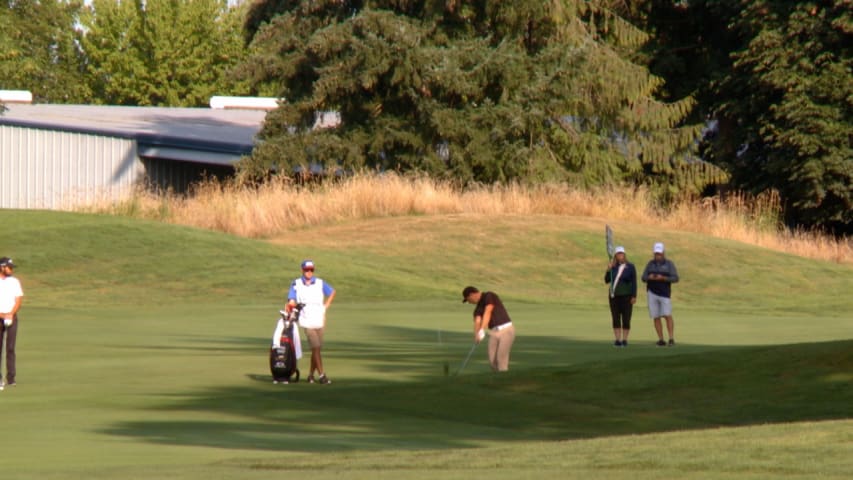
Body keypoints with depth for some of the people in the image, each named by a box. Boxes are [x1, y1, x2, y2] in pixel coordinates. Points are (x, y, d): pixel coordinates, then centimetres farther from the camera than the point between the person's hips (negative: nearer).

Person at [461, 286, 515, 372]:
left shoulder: (489, 296, -7)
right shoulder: (478, 308, 13)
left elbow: (487, 313, -20)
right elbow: (477, 322, -4)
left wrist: (482, 330, -29)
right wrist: (476, 335, -24)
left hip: (506, 330, -8)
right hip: (494, 332, 8)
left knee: (501, 358, -16)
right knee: (492, 359, 0)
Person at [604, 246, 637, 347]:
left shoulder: (630, 267, -1)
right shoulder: (614, 267, 8)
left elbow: (634, 282, -2)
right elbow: (607, 281, 6)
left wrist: (634, 296, -9)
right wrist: (608, 270, -10)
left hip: (626, 296, -3)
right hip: (614, 296, 3)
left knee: (626, 319, -3)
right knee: (616, 319, 1)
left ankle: (624, 340, 2)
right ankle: (618, 340, 4)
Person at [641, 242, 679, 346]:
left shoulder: (669, 264, -1)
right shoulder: (651, 263, 9)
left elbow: (675, 278, -8)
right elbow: (644, 278, 8)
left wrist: (663, 278, -23)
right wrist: (649, 277, -16)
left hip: (664, 294, -3)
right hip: (652, 293, 3)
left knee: (667, 315, -12)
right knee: (656, 317, 0)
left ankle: (671, 339, -10)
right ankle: (661, 340, 3)